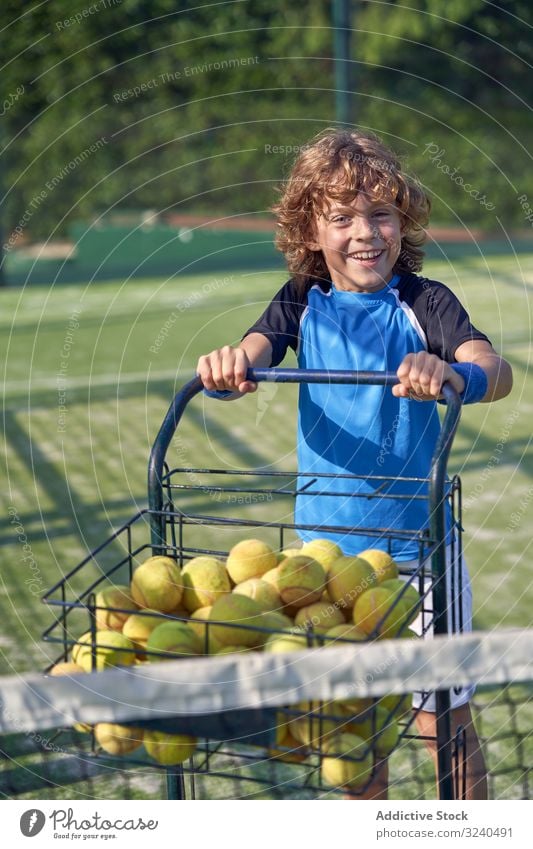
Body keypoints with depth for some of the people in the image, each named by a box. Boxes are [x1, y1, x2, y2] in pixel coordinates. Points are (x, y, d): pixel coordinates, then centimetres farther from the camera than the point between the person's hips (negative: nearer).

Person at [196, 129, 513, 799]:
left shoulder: (424, 302, -9)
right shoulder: (302, 303, 0)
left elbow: (496, 371, -26)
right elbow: (249, 359, -17)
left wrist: (453, 375, -49)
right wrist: (226, 367, -41)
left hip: (418, 543, -2)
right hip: (326, 542, 3)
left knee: (444, 722, 6)